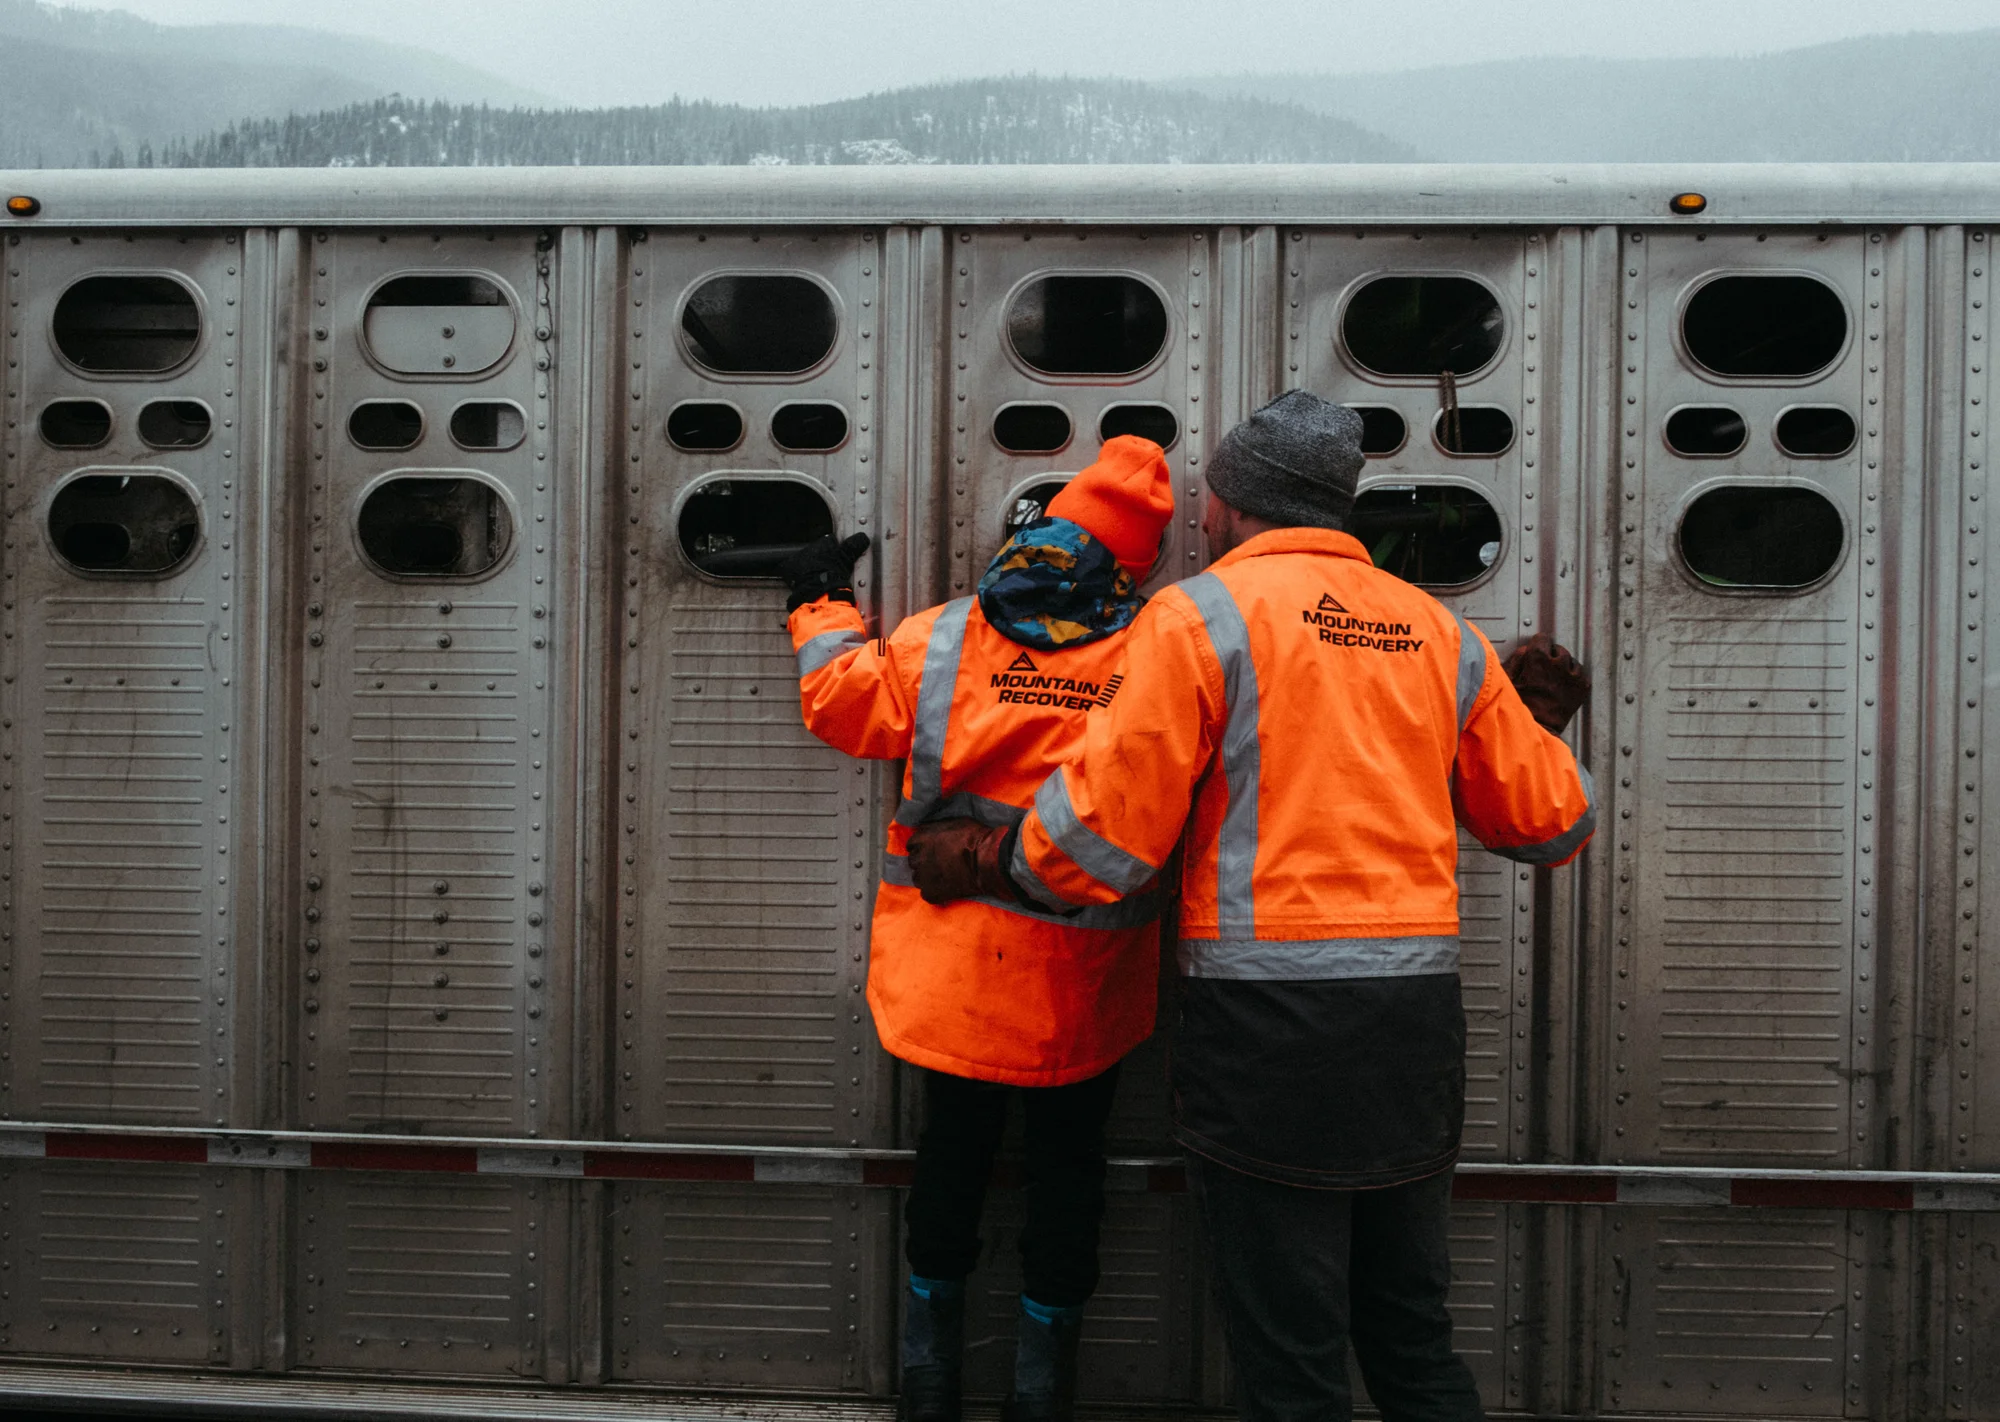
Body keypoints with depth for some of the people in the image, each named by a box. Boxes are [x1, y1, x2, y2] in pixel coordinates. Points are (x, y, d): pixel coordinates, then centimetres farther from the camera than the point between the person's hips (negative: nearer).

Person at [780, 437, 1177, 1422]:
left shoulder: (940, 642, -4)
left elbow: (840, 701, 8)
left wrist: (822, 607, 25)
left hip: (955, 967, 2)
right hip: (1085, 981, -2)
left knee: (952, 1148, 16)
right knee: (1067, 1161, 12)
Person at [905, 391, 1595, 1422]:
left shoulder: (1204, 613, -4)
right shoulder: (1439, 632, 12)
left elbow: (1103, 827, -8)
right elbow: (1552, 821, 15)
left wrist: (977, 861, 10)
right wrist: (1537, 724, 36)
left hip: (1270, 1023, -6)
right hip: (1417, 1021, 6)